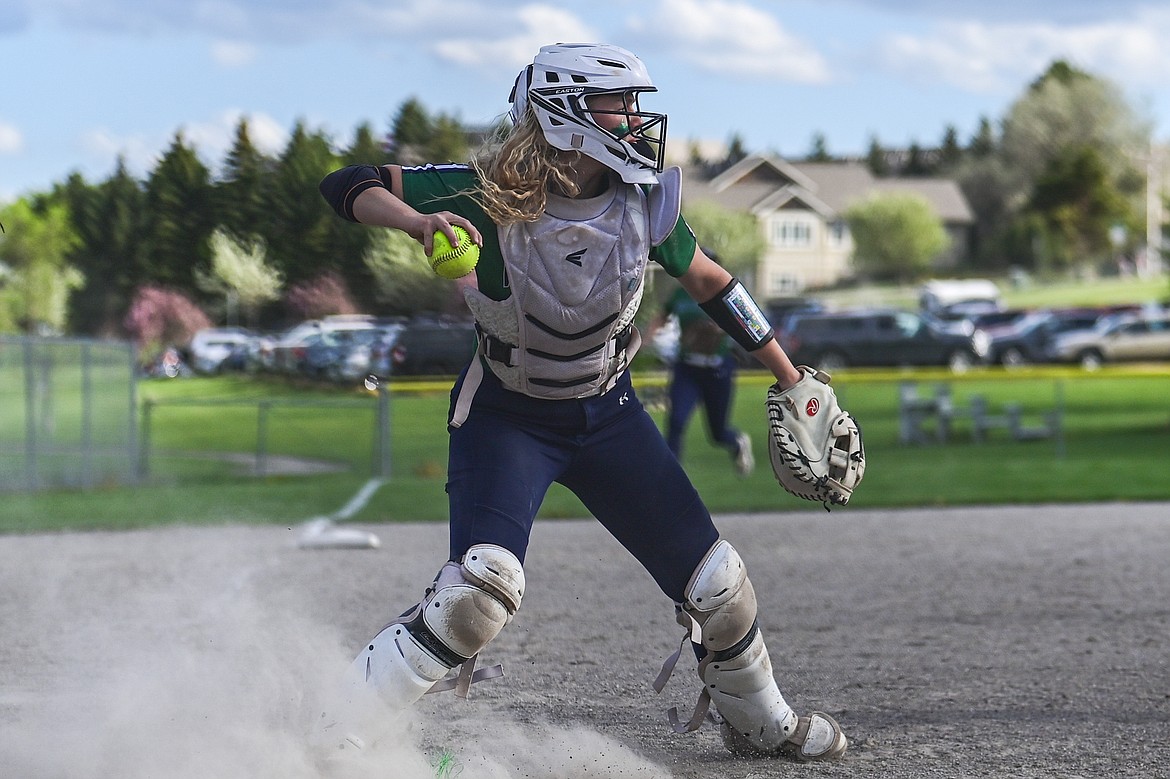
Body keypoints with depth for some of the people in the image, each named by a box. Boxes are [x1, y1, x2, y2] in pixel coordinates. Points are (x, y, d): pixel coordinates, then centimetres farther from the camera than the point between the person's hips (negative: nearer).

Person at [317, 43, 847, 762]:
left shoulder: (643, 201, -13)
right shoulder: (492, 196, -25)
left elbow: (708, 281, 5)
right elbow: (348, 185, -26)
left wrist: (793, 380, 10)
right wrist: (416, 221, -47)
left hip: (608, 413, 5)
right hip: (507, 417, -4)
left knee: (715, 582, 8)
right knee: (484, 583, -29)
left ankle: (764, 725, 36)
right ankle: (335, 741, -22)